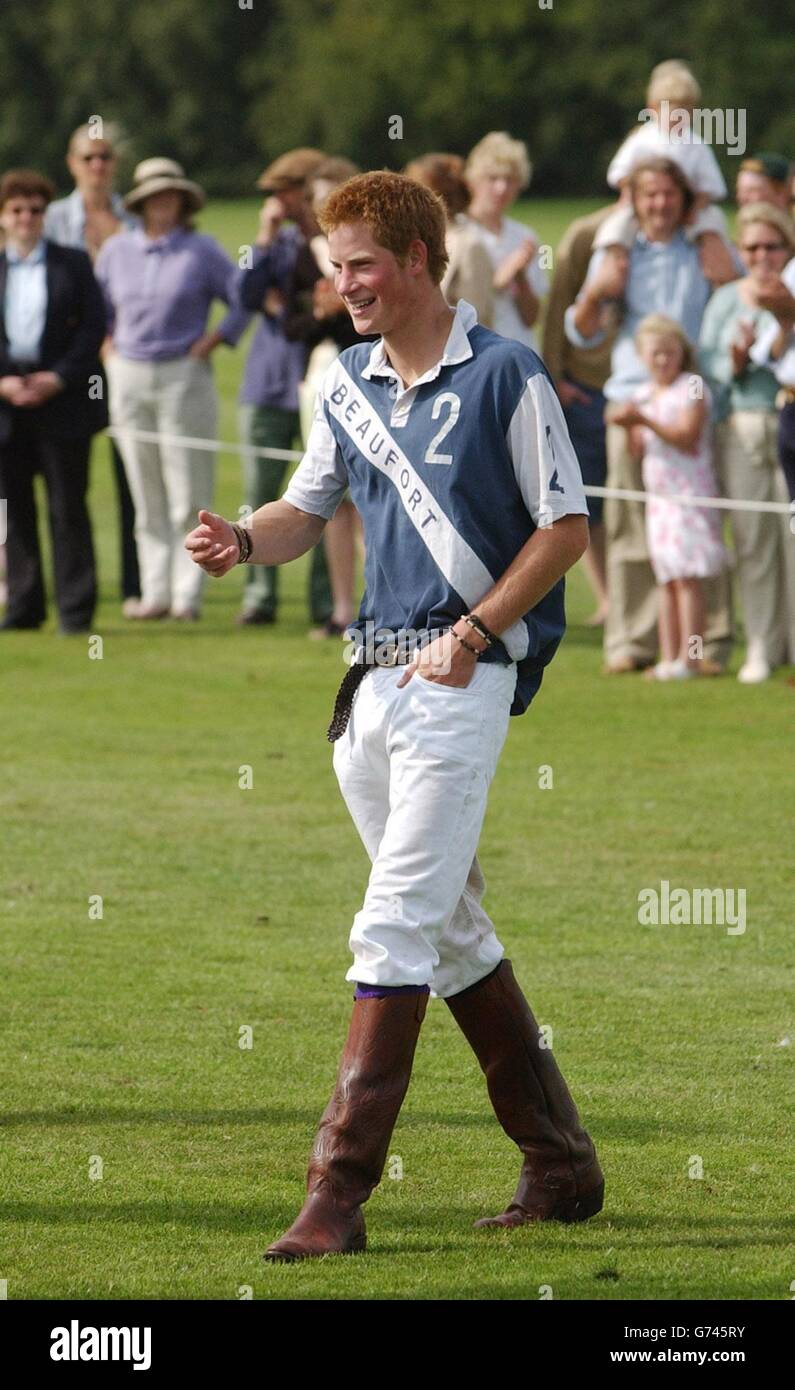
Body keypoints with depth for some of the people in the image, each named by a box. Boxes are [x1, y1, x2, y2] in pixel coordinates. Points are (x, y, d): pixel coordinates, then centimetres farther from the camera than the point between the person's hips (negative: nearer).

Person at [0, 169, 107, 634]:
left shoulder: (73, 264, 5)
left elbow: (94, 326, -1)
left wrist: (59, 378, -11)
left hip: (62, 401, -2)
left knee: (68, 508, -2)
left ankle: (77, 608, 0)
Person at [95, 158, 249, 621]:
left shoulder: (202, 250, -2)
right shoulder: (117, 250, 9)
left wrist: (216, 339, -5)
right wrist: (105, 344, 12)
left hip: (184, 377, -4)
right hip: (129, 376, 4)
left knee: (188, 495, -4)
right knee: (146, 496, 5)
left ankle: (188, 594, -2)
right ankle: (156, 592, 9)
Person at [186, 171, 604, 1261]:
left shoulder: (505, 375, -8)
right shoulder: (348, 382, 12)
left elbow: (567, 528, -7)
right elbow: (309, 509, 18)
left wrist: (474, 632, -14)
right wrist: (243, 540, -4)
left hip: (464, 678, -8)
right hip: (374, 679, 8)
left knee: (397, 925, -13)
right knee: (453, 933, 12)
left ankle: (338, 1195, -16)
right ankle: (561, 1166, 23)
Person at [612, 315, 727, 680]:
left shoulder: (692, 387, -7)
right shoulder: (644, 394, 15)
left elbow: (688, 438, -17)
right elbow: (640, 450, 15)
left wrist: (645, 421, -23)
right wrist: (629, 427, -5)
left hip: (689, 493, -7)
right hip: (658, 495, 7)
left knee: (686, 576, -11)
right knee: (666, 579, 7)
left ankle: (688, 657, -12)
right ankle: (668, 657, 8)